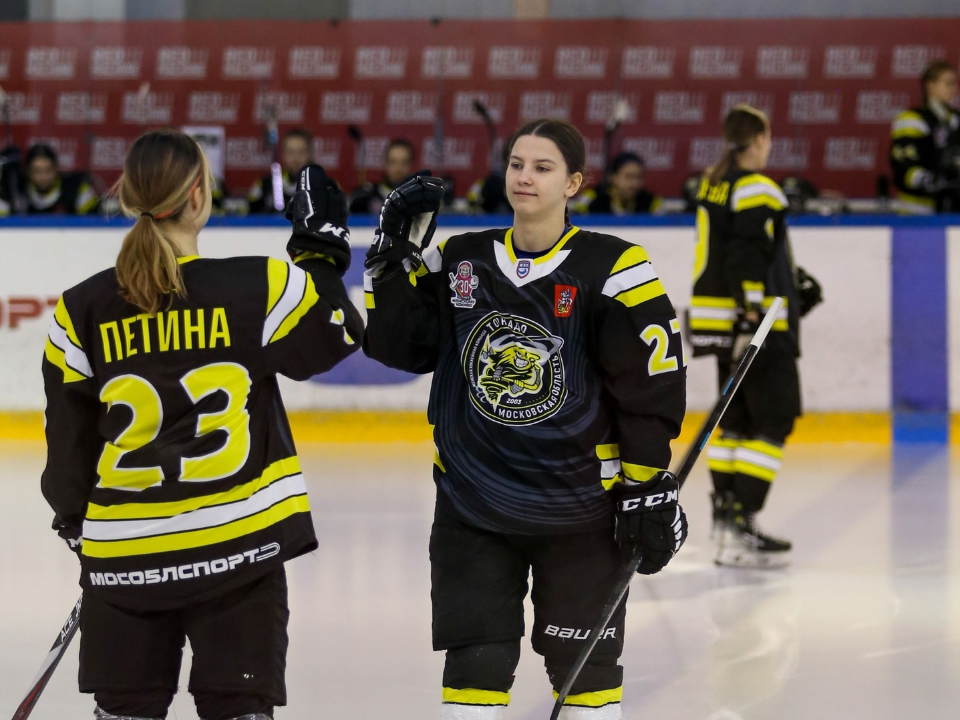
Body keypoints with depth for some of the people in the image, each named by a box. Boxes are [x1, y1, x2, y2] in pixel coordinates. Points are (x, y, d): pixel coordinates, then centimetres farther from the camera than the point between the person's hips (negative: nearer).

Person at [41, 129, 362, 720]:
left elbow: (70, 439, 4)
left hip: (124, 552, 2)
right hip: (237, 540, -2)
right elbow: (335, 336, 6)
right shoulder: (260, 290, -11)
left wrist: (75, 520, 20)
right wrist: (321, 246, 17)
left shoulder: (82, 311, -4)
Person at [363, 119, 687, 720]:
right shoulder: (460, 262, 3)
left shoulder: (612, 268, -8)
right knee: (475, 663, 2)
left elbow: (653, 384, -7)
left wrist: (649, 489, -8)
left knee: (585, 663, 7)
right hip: (472, 503, 3)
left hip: (579, 504, -2)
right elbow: (399, 346, 2)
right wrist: (396, 256, -8)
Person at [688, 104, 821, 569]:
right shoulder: (757, 190, -14)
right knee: (773, 421, -8)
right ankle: (739, 527, -16)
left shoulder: (713, 184, 14)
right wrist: (753, 315, -27)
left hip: (718, 314, 9)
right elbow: (748, 258, -23)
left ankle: (726, 516, 17)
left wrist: (795, 286, 32)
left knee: (737, 419, 15)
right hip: (759, 321, -9)